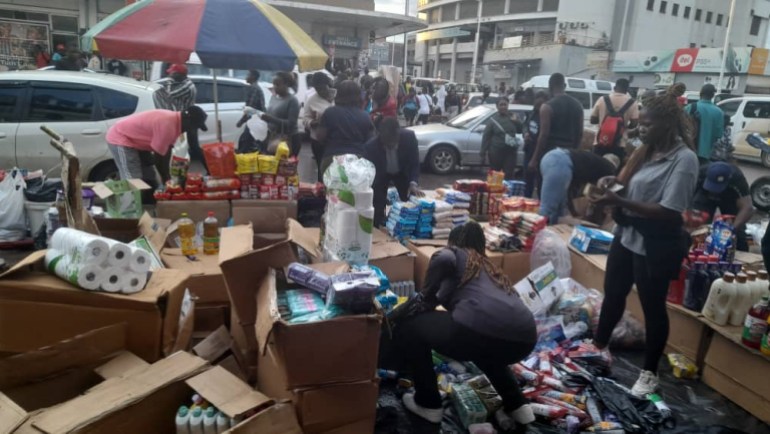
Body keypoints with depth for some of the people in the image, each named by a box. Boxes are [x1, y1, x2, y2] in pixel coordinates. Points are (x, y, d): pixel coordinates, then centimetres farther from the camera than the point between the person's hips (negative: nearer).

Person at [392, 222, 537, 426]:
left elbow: (443, 259, -3)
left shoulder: (453, 253, 20)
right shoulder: (489, 265, 38)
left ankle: (428, 403, 23)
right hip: (525, 338, 7)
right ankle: (517, 404, 33)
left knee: (407, 329, 18)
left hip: (482, 330, -7)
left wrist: (427, 294, 14)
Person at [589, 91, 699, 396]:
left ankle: (650, 372, 23)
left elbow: (669, 212, -24)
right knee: (613, 295, 20)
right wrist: (613, 181, -8)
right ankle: (600, 345, 40)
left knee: (653, 307, 7)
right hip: (627, 235, 8)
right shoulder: (648, 151, 6)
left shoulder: (684, 159, -18)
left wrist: (619, 201, -28)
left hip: (655, 246, -7)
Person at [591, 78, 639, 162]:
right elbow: (634, 124, -5)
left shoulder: (602, 100, 2)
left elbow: (593, 120, 6)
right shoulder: (632, 103, -2)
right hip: (618, 145, -1)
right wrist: (625, 126, 15)